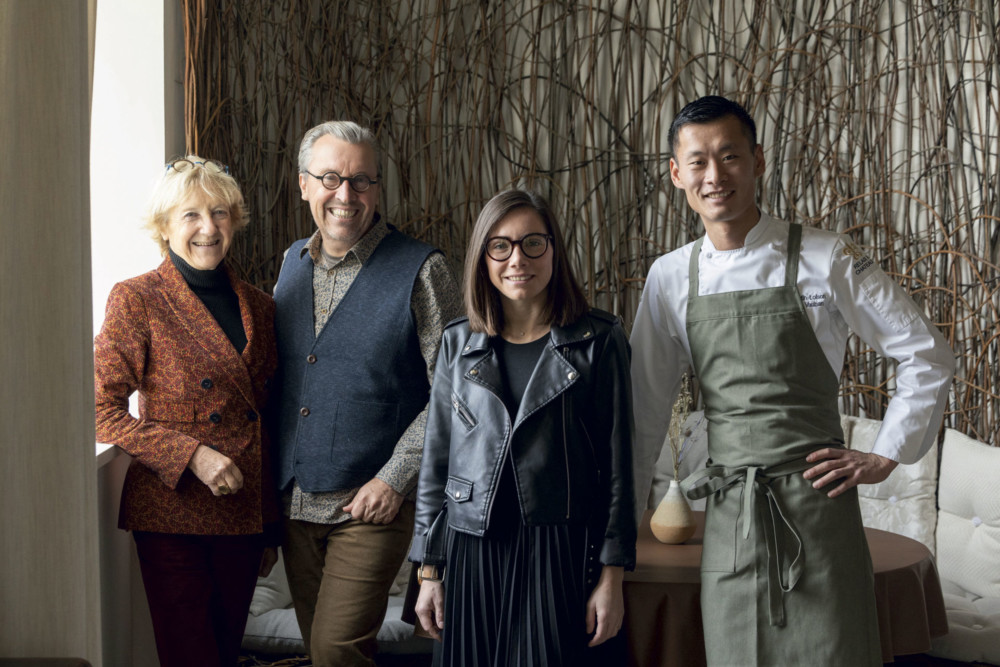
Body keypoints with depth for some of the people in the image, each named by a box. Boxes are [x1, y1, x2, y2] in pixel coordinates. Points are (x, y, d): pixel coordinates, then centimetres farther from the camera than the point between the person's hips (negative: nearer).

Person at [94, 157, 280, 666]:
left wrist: (272, 530, 18)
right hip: (172, 515, -5)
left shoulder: (259, 308, 10)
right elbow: (103, 412, -9)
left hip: (244, 513, 5)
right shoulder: (136, 300, -5)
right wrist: (191, 455, -19)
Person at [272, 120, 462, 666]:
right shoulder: (293, 262, 9)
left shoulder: (420, 271, -10)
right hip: (293, 499, 6)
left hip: (372, 504, -6)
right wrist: (275, 472, 10)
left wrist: (395, 479, -15)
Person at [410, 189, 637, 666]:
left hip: (562, 555, -2)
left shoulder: (598, 340, 0)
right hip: (472, 553, 3)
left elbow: (617, 461, -1)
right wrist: (429, 570, 8)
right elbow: (435, 460, 11)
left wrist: (611, 577, -5)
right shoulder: (458, 343, 8)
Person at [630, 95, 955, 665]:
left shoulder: (824, 260, -5)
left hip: (815, 501, -3)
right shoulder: (670, 277, 5)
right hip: (728, 514, 3)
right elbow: (648, 405, 13)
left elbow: (928, 356, 1)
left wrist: (885, 457, -2)